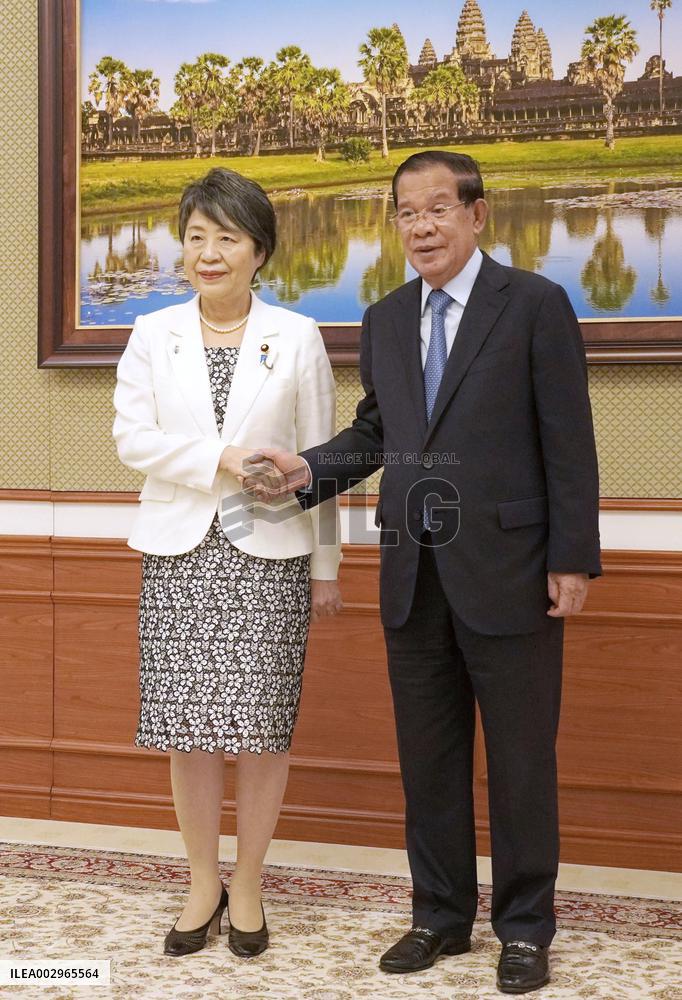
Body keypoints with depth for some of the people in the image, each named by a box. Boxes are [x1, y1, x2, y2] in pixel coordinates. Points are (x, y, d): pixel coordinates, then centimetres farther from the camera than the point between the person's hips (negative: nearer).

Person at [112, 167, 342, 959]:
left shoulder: (297, 337, 3)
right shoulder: (153, 335, 7)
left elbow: (319, 457, 4)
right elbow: (131, 438, -3)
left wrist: (326, 566, 4)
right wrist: (223, 460, -16)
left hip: (268, 554, -1)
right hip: (180, 552, 2)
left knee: (261, 728, 1)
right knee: (187, 725, 5)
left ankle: (247, 885, 18)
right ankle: (202, 884, 21)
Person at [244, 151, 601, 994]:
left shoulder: (535, 305, -4)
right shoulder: (384, 321, 12)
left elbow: (568, 442, -7)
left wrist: (573, 558, -11)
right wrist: (307, 470, -3)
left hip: (505, 572, -5)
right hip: (414, 576, 5)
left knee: (520, 758, 5)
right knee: (428, 757, 13)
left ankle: (524, 924, 19)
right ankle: (441, 914, 27)